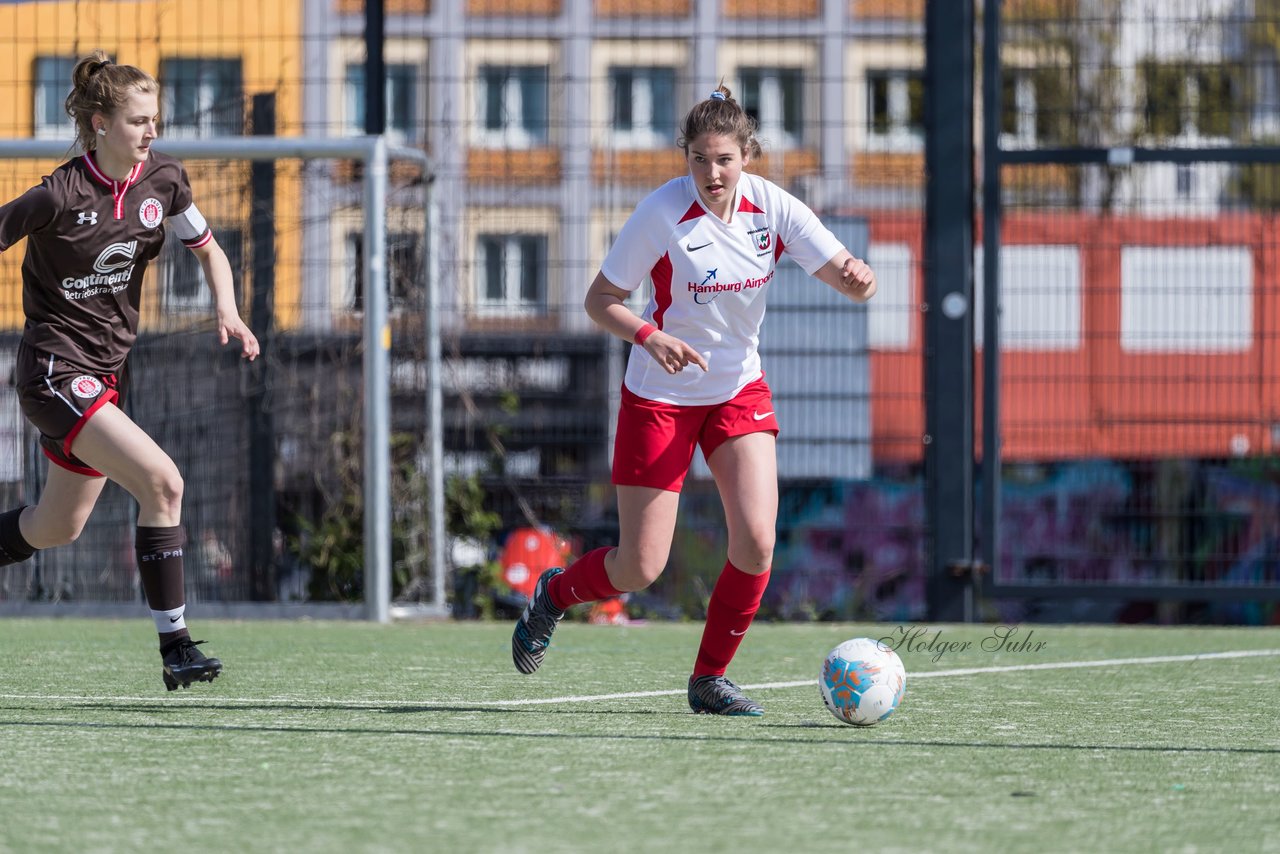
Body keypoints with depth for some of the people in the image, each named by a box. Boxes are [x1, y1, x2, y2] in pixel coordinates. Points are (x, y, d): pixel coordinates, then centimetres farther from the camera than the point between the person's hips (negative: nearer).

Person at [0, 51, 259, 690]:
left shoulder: (162, 179, -1)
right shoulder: (59, 197, -19)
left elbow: (208, 251, 14)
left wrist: (227, 311, -4)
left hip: (105, 372, 8)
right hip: (54, 369, -8)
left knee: (58, 528, 18)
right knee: (162, 482, -22)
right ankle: (175, 647, -18)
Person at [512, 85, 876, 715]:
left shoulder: (773, 208, -10)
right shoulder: (661, 213, -19)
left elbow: (847, 280, -11)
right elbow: (600, 300, -12)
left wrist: (858, 279, -36)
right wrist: (650, 336, -31)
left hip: (740, 391, 3)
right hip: (660, 397, -3)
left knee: (756, 540, -15)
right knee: (640, 569, -3)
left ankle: (710, 679, 5)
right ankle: (555, 592, 31)